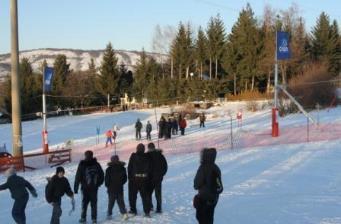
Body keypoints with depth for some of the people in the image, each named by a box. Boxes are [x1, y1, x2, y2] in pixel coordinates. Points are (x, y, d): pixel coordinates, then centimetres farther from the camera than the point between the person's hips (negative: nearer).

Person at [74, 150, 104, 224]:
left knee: (84, 202, 10)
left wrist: (76, 188, -1)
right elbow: (101, 175, 6)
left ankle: (83, 218, 10)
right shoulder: (96, 164, 2)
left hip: (85, 187, -1)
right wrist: (98, 183, 18)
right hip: (94, 187, 1)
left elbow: (78, 177, -5)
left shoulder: (82, 165, -5)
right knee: (94, 203, 7)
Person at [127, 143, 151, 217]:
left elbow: (129, 167, -8)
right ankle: (147, 211, 1)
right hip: (144, 178, 2)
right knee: (145, 195, 7)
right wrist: (147, 177, 11)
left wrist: (129, 176, 1)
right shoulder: (147, 157, -2)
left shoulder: (133, 156, -9)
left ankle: (133, 210, 18)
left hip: (134, 178, -2)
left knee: (132, 195, 13)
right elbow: (149, 169, 2)